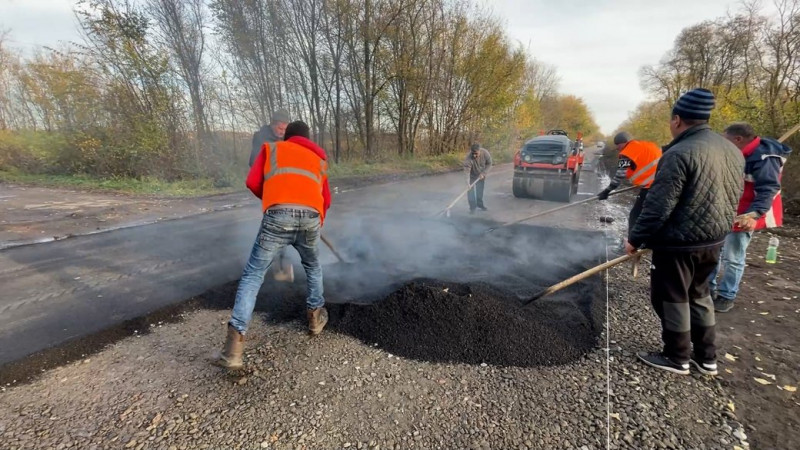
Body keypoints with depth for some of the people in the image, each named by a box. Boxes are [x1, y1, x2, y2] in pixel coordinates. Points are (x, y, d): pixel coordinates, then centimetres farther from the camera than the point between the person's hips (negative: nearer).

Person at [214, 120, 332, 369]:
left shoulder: (271, 148, 27)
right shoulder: (319, 159, 32)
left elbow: (253, 183, 17)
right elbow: (326, 199, 31)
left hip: (278, 216, -2)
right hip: (311, 217, 2)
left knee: (252, 275, 6)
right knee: (312, 266, 30)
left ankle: (235, 344, -1)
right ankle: (316, 315, 37)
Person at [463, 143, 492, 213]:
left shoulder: (485, 153, -26)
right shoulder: (469, 156, -33)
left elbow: (489, 164, -13)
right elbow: (466, 168, -38)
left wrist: (483, 173, -22)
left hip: (481, 175, 2)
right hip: (472, 176, -2)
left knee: (480, 191, 13)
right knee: (470, 191, -7)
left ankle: (480, 204, 31)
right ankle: (472, 207, 3)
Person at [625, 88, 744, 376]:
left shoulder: (680, 154, -20)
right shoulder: (732, 150, 8)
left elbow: (658, 206, -22)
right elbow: (732, 198, 16)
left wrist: (636, 239, -13)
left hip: (679, 243, -9)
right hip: (713, 239, 9)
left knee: (672, 298, 7)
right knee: (698, 294, 21)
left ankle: (677, 358, 21)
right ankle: (706, 357, 31)